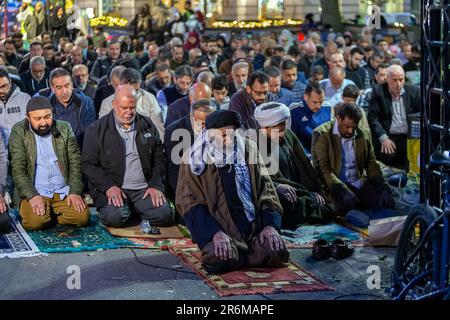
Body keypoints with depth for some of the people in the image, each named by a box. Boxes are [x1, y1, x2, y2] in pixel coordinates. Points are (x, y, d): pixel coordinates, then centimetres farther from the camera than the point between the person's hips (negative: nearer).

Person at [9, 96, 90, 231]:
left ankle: (52, 215, 7)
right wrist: (32, 196, -20)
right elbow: (18, 169, -7)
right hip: (34, 193, -2)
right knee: (35, 222, -29)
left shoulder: (65, 129, 7)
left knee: (82, 217, -21)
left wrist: (75, 192, -9)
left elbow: (75, 163, 6)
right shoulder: (19, 131, -1)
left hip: (64, 192, 3)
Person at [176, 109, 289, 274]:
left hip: (253, 225, 4)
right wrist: (215, 233, -21)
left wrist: (270, 225, -7)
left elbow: (266, 190, 8)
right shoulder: (195, 159, -3)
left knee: (277, 253, -21)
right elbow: (190, 202, -7)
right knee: (221, 259, -33)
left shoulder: (248, 150, 6)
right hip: (218, 226, -4)